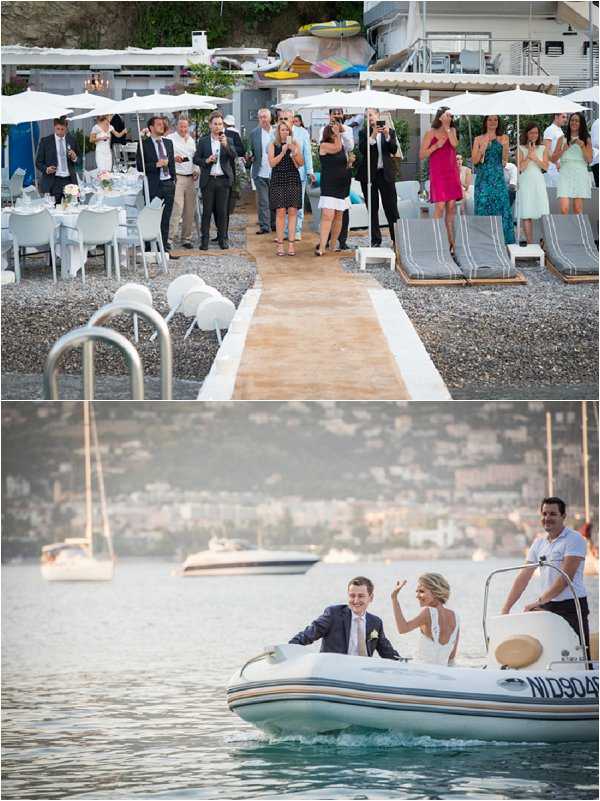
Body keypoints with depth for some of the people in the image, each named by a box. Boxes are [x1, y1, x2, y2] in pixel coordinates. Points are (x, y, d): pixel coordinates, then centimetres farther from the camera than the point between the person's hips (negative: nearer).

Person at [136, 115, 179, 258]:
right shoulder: (144, 144, -4)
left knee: (166, 219, 8)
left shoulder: (168, 143, 14)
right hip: (154, 186, -5)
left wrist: (174, 179, 13)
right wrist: (156, 165, -17)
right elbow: (140, 166, -8)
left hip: (168, 184, 5)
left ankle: (165, 248, 12)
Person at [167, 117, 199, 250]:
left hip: (191, 178, 6)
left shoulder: (191, 141, 19)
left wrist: (197, 171, 11)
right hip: (177, 177, -6)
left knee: (190, 210, 7)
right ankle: (170, 237, -18)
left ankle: (186, 238, 15)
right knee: (177, 208, -17)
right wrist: (173, 158, -24)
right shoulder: (170, 139, -2)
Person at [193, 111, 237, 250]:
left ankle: (223, 239, 10)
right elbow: (196, 159, 7)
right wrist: (206, 161, -11)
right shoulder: (203, 141, 6)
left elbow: (233, 157, -6)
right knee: (207, 211, 0)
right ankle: (204, 240, 4)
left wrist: (226, 145, -20)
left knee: (222, 211, 3)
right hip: (208, 180, 0)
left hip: (223, 180, 0)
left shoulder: (227, 140, 6)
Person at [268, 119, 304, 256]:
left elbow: (301, 163, 5)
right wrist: (283, 152, -13)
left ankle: (291, 245, -2)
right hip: (278, 180, -1)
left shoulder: (295, 144, 9)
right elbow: (272, 163, -3)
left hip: (293, 179, 1)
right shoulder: (273, 145, 6)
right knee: (280, 212, -6)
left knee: (292, 212, -4)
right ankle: (280, 245, -3)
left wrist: (294, 151, -10)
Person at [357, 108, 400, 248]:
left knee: (391, 208, -2)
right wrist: (373, 136, -20)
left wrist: (387, 136, -15)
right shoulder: (363, 133, 5)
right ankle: (375, 240, 10)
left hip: (386, 174, 0)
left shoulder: (390, 131, 7)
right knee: (372, 209, 4)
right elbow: (362, 150, -10)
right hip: (369, 174, 0)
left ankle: (397, 238, 0)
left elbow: (394, 151, -2)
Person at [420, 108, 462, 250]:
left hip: (452, 173, 4)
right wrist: (436, 146, -10)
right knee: (440, 206, -13)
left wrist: (447, 127, -5)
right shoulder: (431, 133, 2)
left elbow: (454, 144, -8)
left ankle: (452, 242, 4)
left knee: (451, 206, 2)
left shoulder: (452, 130, 13)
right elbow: (422, 155, 0)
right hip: (437, 173, -4)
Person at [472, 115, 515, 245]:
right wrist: (483, 147, -12)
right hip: (484, 178, -1)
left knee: (501, 208, -5)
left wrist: (505, 146, -12)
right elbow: (475, 160, 2)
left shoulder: (503, 138, 10)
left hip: (498, 178, 1)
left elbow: (505, 160, 5)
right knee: (483, 207, -5)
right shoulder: (479, 139, 8)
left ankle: (503, 242, -3)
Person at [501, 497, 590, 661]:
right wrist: (505, 609, 10)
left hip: (571, 606, -6)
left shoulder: (574, 539, -6)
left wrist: (539, 601, -19)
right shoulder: (539, 543, 15)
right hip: (547, 608, 6)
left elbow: (567, 577, -15)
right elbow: (523, 577, 16)